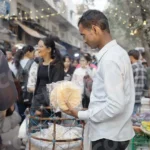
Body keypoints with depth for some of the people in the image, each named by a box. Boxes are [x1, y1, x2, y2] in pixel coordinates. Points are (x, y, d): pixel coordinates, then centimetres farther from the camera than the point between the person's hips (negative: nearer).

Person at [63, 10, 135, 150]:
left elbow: (116, 106, -26)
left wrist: (81, 115, -15)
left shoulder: (109, 59, -23)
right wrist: (89, 111, 11)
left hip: (108, 136, -9)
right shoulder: (116, 52, 6)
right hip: (113, 131, 9)